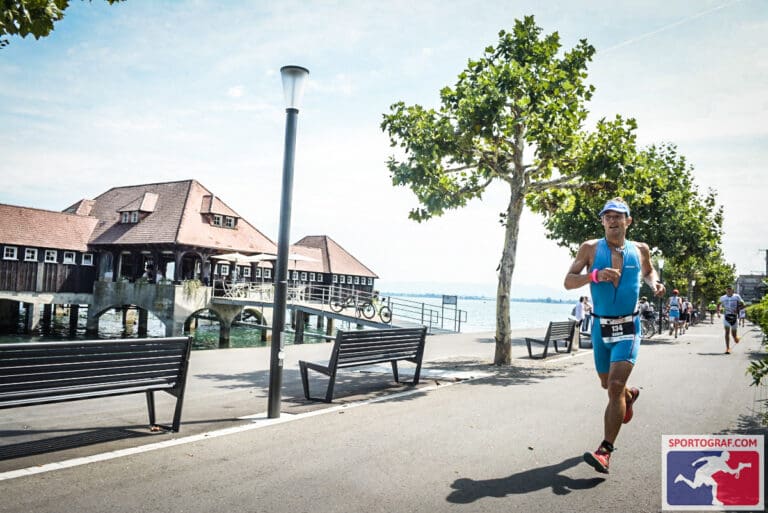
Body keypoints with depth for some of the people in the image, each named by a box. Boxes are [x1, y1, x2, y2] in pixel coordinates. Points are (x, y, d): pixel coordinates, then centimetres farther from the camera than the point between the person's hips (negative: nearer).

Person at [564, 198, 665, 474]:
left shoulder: (640, 250, 3)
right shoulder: (590, 248, -2)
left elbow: (648, 271, 24)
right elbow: (568, 281, -7)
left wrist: (654, 283, 1)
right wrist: (595, 275, -24)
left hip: (628, 327, -2)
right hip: (600, 326, 2)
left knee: (615, 387, -14)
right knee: (607, 384, 19)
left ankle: (605, 451, -11)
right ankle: (631, 394, 55)